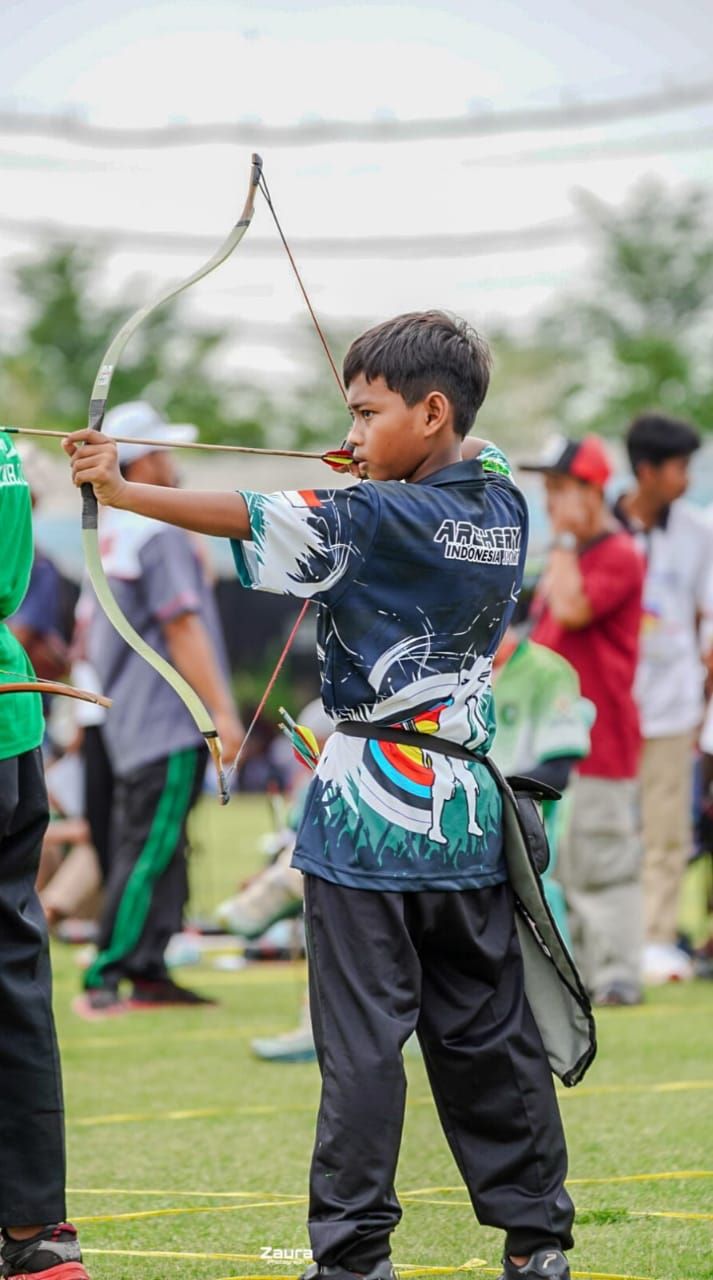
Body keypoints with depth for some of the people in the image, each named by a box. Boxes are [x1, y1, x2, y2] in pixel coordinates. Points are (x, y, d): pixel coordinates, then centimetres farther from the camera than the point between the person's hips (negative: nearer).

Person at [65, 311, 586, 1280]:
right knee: (489, 1035, 13)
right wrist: (392, 472, 13)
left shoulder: (376, 518, -14)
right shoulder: (504, 508, 6)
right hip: (468, 814, 6)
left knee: (363, 1044, -4)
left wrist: (123, 491, -26)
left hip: (371, 810, -6)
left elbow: (254, 518, -23)